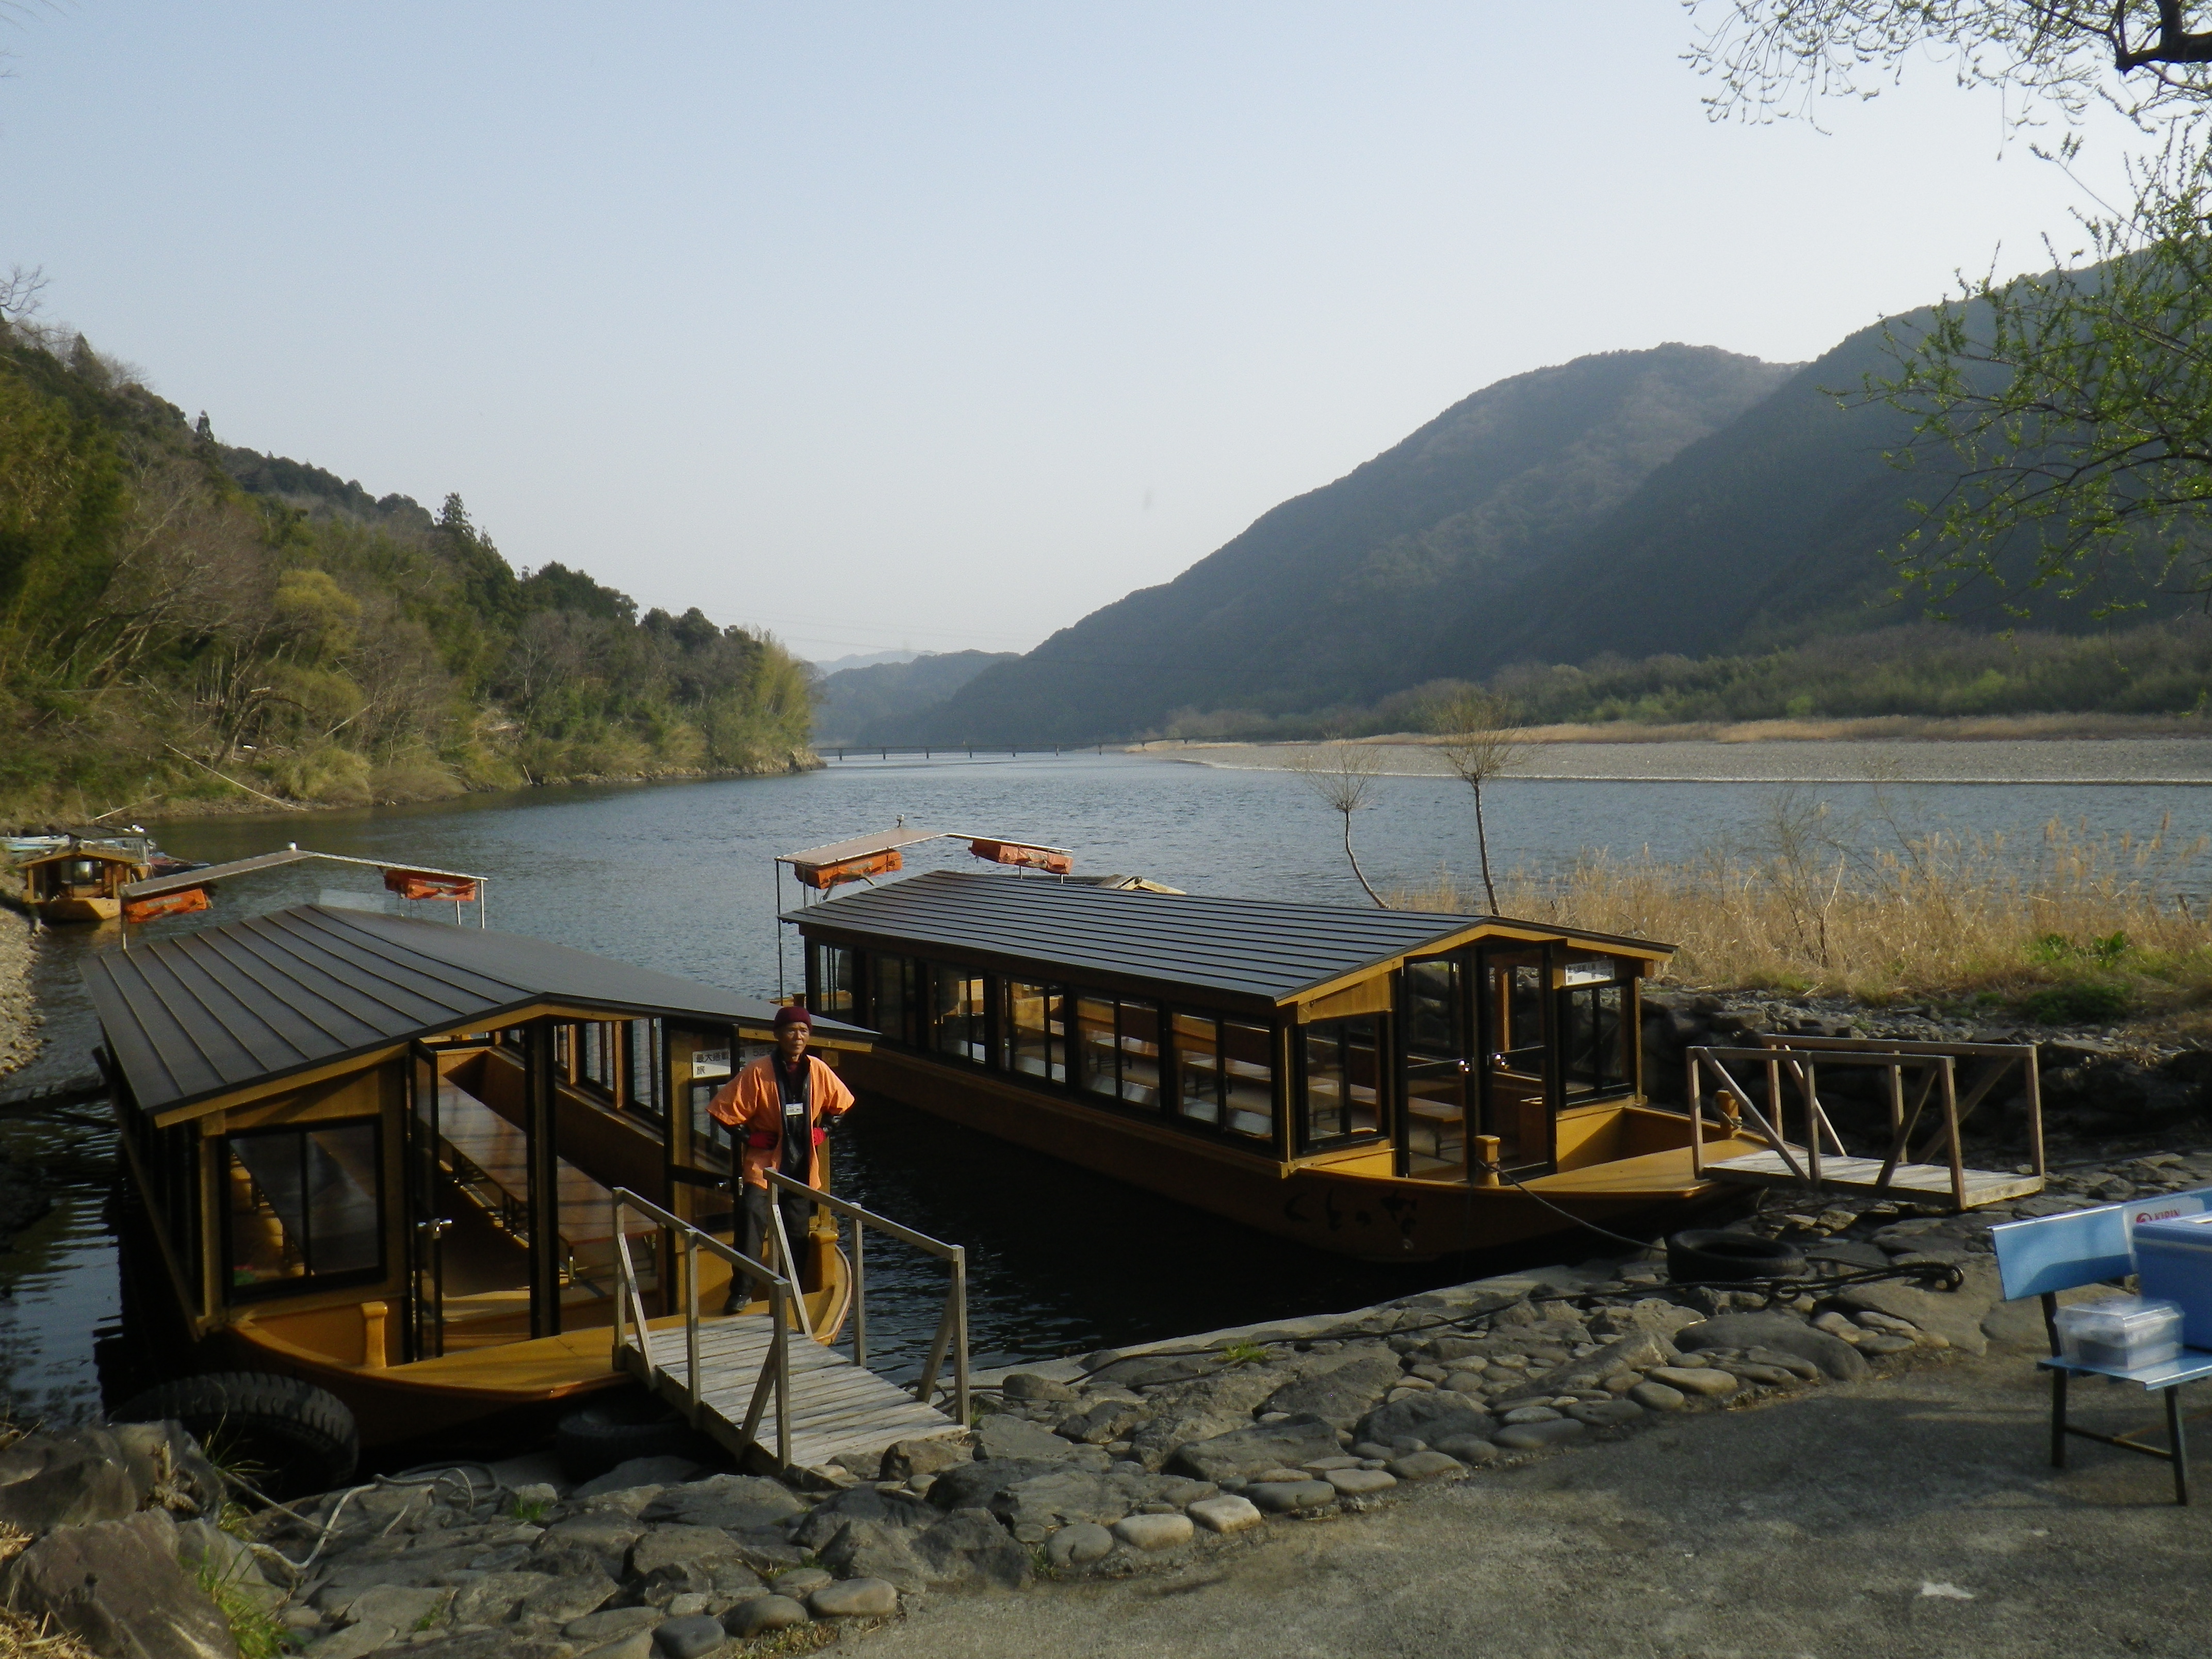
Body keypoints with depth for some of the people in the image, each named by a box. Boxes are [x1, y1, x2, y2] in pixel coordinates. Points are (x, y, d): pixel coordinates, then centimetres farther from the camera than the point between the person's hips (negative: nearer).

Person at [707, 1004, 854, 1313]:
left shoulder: (817, 1071, -2)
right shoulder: (758, 1073, -15)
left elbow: (841, 1103, 17)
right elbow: (726, 1111, -9)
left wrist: (823, 1131, 8)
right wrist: (748, 1138, -9)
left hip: (802, 1165, 4)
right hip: (764, 1163, -4)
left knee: (796, 1230, 10)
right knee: (752, 1219, -21)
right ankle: (742, 1290, -14)